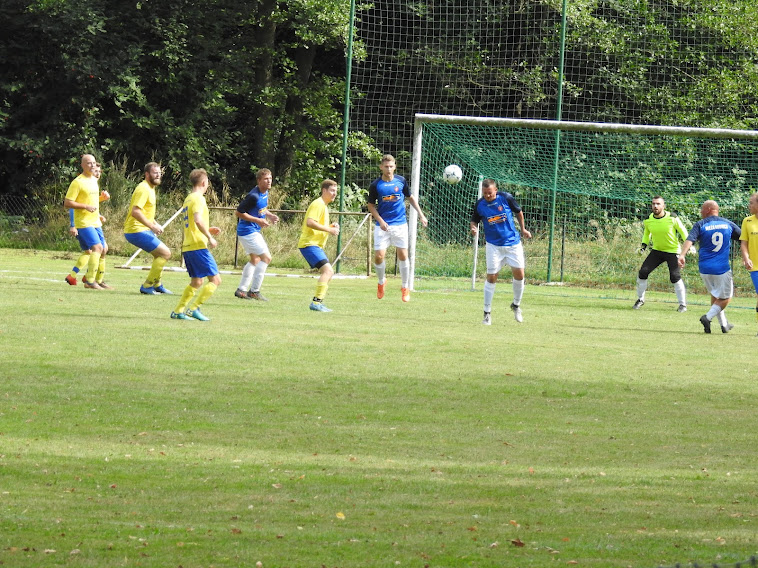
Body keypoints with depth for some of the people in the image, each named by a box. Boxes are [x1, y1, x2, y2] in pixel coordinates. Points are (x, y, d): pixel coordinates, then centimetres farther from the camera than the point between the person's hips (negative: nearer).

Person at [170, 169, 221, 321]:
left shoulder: (188, 199, 18)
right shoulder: (198, 198, -11)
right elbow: (198, 220, -25)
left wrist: (208, 229, 29)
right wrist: (209, 237, -19)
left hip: (187, 246, 10)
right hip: (199, 246, -10)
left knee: (196, 282, 18)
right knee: (215, 280, -7)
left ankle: (178, 310, 13)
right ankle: (194, 308, -13)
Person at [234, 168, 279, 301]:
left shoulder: (265, 193, 6)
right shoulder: (253, 196, -23)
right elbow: (238, 212, -20)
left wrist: (270, 216, 5)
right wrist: (258, 220, -22)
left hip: (254, 230, 10)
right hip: (248, 230, -10)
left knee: (255, 260, 19)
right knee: (266, 257, -12)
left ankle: (241, 289, 24)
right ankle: (254, 291, -8)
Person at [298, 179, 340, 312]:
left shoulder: (324, 206, 21)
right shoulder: (318, 204, -11)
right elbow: (310, 222, -24)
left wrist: (331, 226, 11)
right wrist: (329, 229, -20)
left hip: (316, 245, 11)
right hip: (309, 243, -11)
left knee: (329, 272, 14)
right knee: (327, 270, -22)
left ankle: (318, 302, 16)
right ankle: (316, 301, -27)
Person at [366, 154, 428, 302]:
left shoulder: (401, 181, 1)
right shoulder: (376, 185, -4)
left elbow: (411, 198, 15)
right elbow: (371, 205, 3)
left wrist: (421, 214, 10)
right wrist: (380, 221, -10)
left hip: (400, 224, 1)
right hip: (383, 226, -1)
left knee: (403, 255, 0)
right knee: (379, 256, -8)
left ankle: (405, 287, 15)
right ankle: (381, 282, 20)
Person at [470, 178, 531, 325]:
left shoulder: (506, 198, -9)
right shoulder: (480, 204, -7)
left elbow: (519, 212, 8)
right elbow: (474, 220, 7)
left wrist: (523, 229, 12)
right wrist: (474, 228, -15)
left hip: (513, 243, 1)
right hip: (494, 245, -1)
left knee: (519, 275, -2)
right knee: (491, 277, -5)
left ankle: (516, 305, 23)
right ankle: (487, 313, 4)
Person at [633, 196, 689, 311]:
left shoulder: (672, 218, -18)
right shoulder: (648, 220, -7)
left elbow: (682, 231, -4)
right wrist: (643, 245, 3)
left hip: (672, 251, -4)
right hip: (656, 250, 4)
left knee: (675, 276, -16)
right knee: (643, 272, -6)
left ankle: (683, 304, -1)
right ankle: (640, 299, 13)